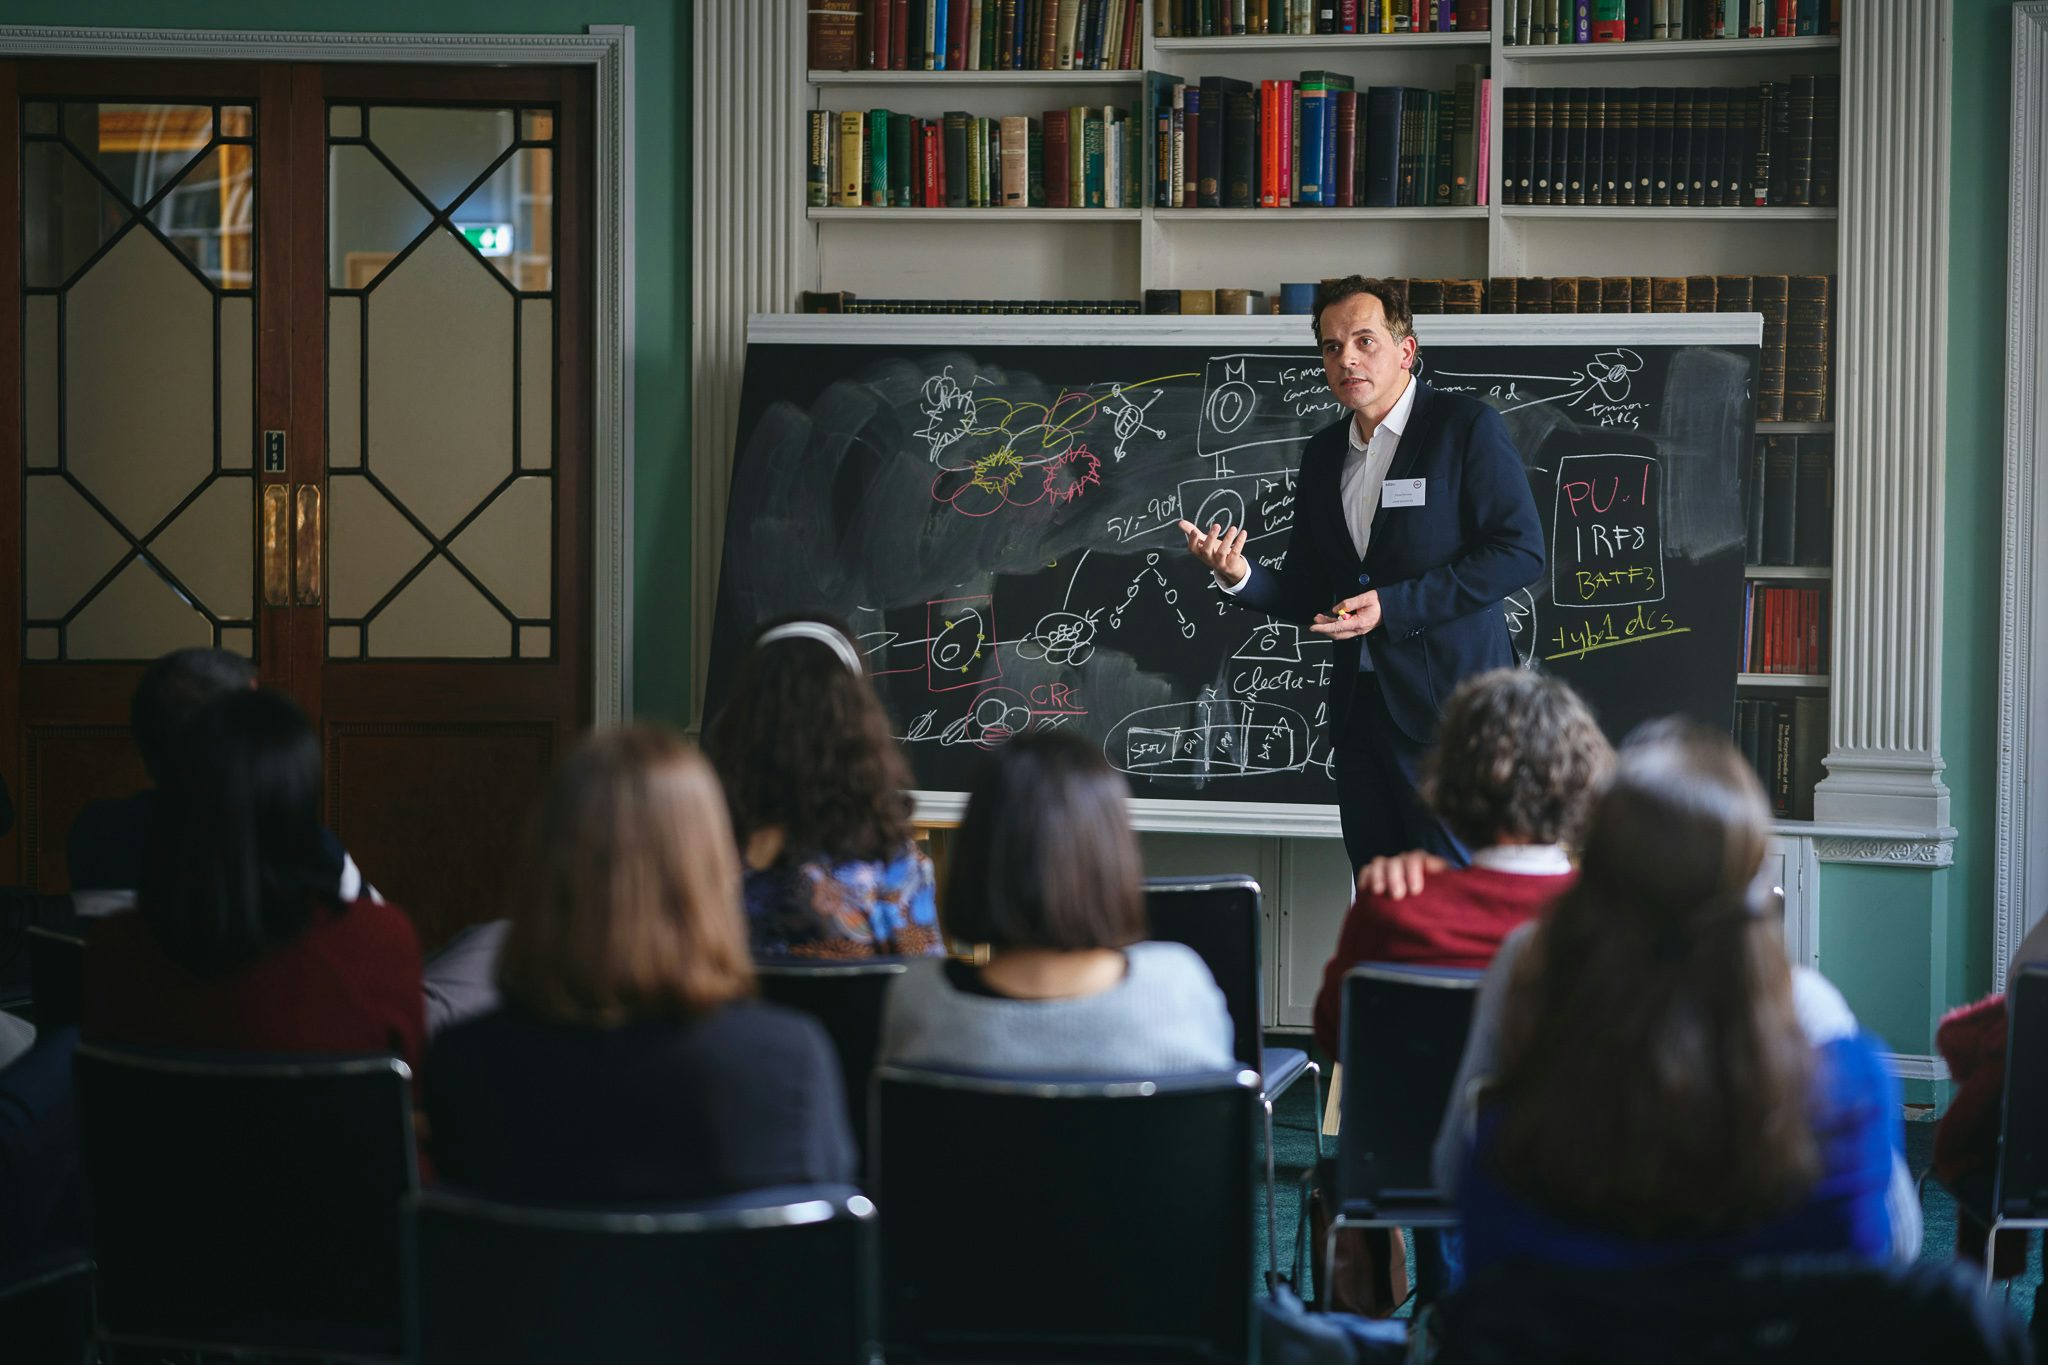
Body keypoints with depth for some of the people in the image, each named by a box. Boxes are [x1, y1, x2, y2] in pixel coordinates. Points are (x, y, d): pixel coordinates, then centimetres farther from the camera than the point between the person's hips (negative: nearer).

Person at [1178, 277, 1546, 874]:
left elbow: (1521, 551, -13)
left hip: (1446, 707, -6)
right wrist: (1238, 574, -5)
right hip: (1359, 708, 7)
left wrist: (1393, 605, -17)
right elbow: (1305, 595, 17)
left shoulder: (1466, 426, -5)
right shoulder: (1323, 453, 15)